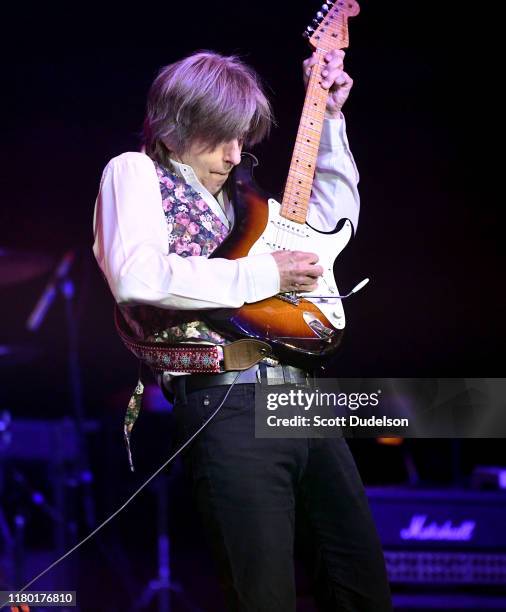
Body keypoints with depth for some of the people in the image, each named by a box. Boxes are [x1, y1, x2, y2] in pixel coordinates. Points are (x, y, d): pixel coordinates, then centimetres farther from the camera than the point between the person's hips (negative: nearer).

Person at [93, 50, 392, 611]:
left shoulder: (234, 194, 24)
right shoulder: (135, 172, 4)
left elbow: (337, 214, 37)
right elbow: (136, 277, -17)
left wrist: (329, 117, 28)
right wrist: (264, 274, -10)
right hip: (228, 402, -7)